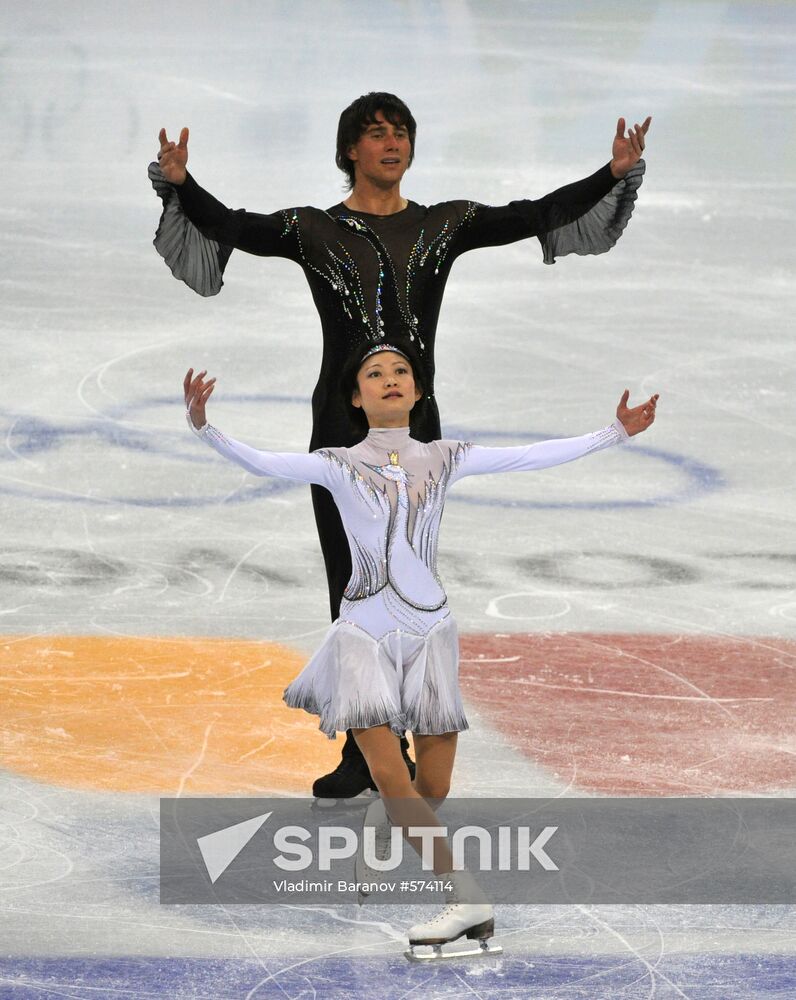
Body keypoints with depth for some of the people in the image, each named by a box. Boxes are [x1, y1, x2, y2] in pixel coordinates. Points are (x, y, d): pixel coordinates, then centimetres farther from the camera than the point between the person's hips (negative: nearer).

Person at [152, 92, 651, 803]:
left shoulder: (443, 225, 6)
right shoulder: (314, 230, 0)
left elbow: (533, 216, -1)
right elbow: (231, 228, -12)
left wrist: (617, 175, -11)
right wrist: (179, 184, -30)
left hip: (413, 428, 1)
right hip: (342, 428, -1)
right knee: (353, 590, 1)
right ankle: (368, 754, 8)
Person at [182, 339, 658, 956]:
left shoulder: (444, 459, 7)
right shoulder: (340, 465, 1)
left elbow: (535, 457, 5)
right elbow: (260, 463, -12)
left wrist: (616, 434, 2)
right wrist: (203, 426, -28)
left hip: (429, 627, 2)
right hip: (365, 628, -2)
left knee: (432, 791, 2)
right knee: (390, 776, -17)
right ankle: (468, 900, -18)